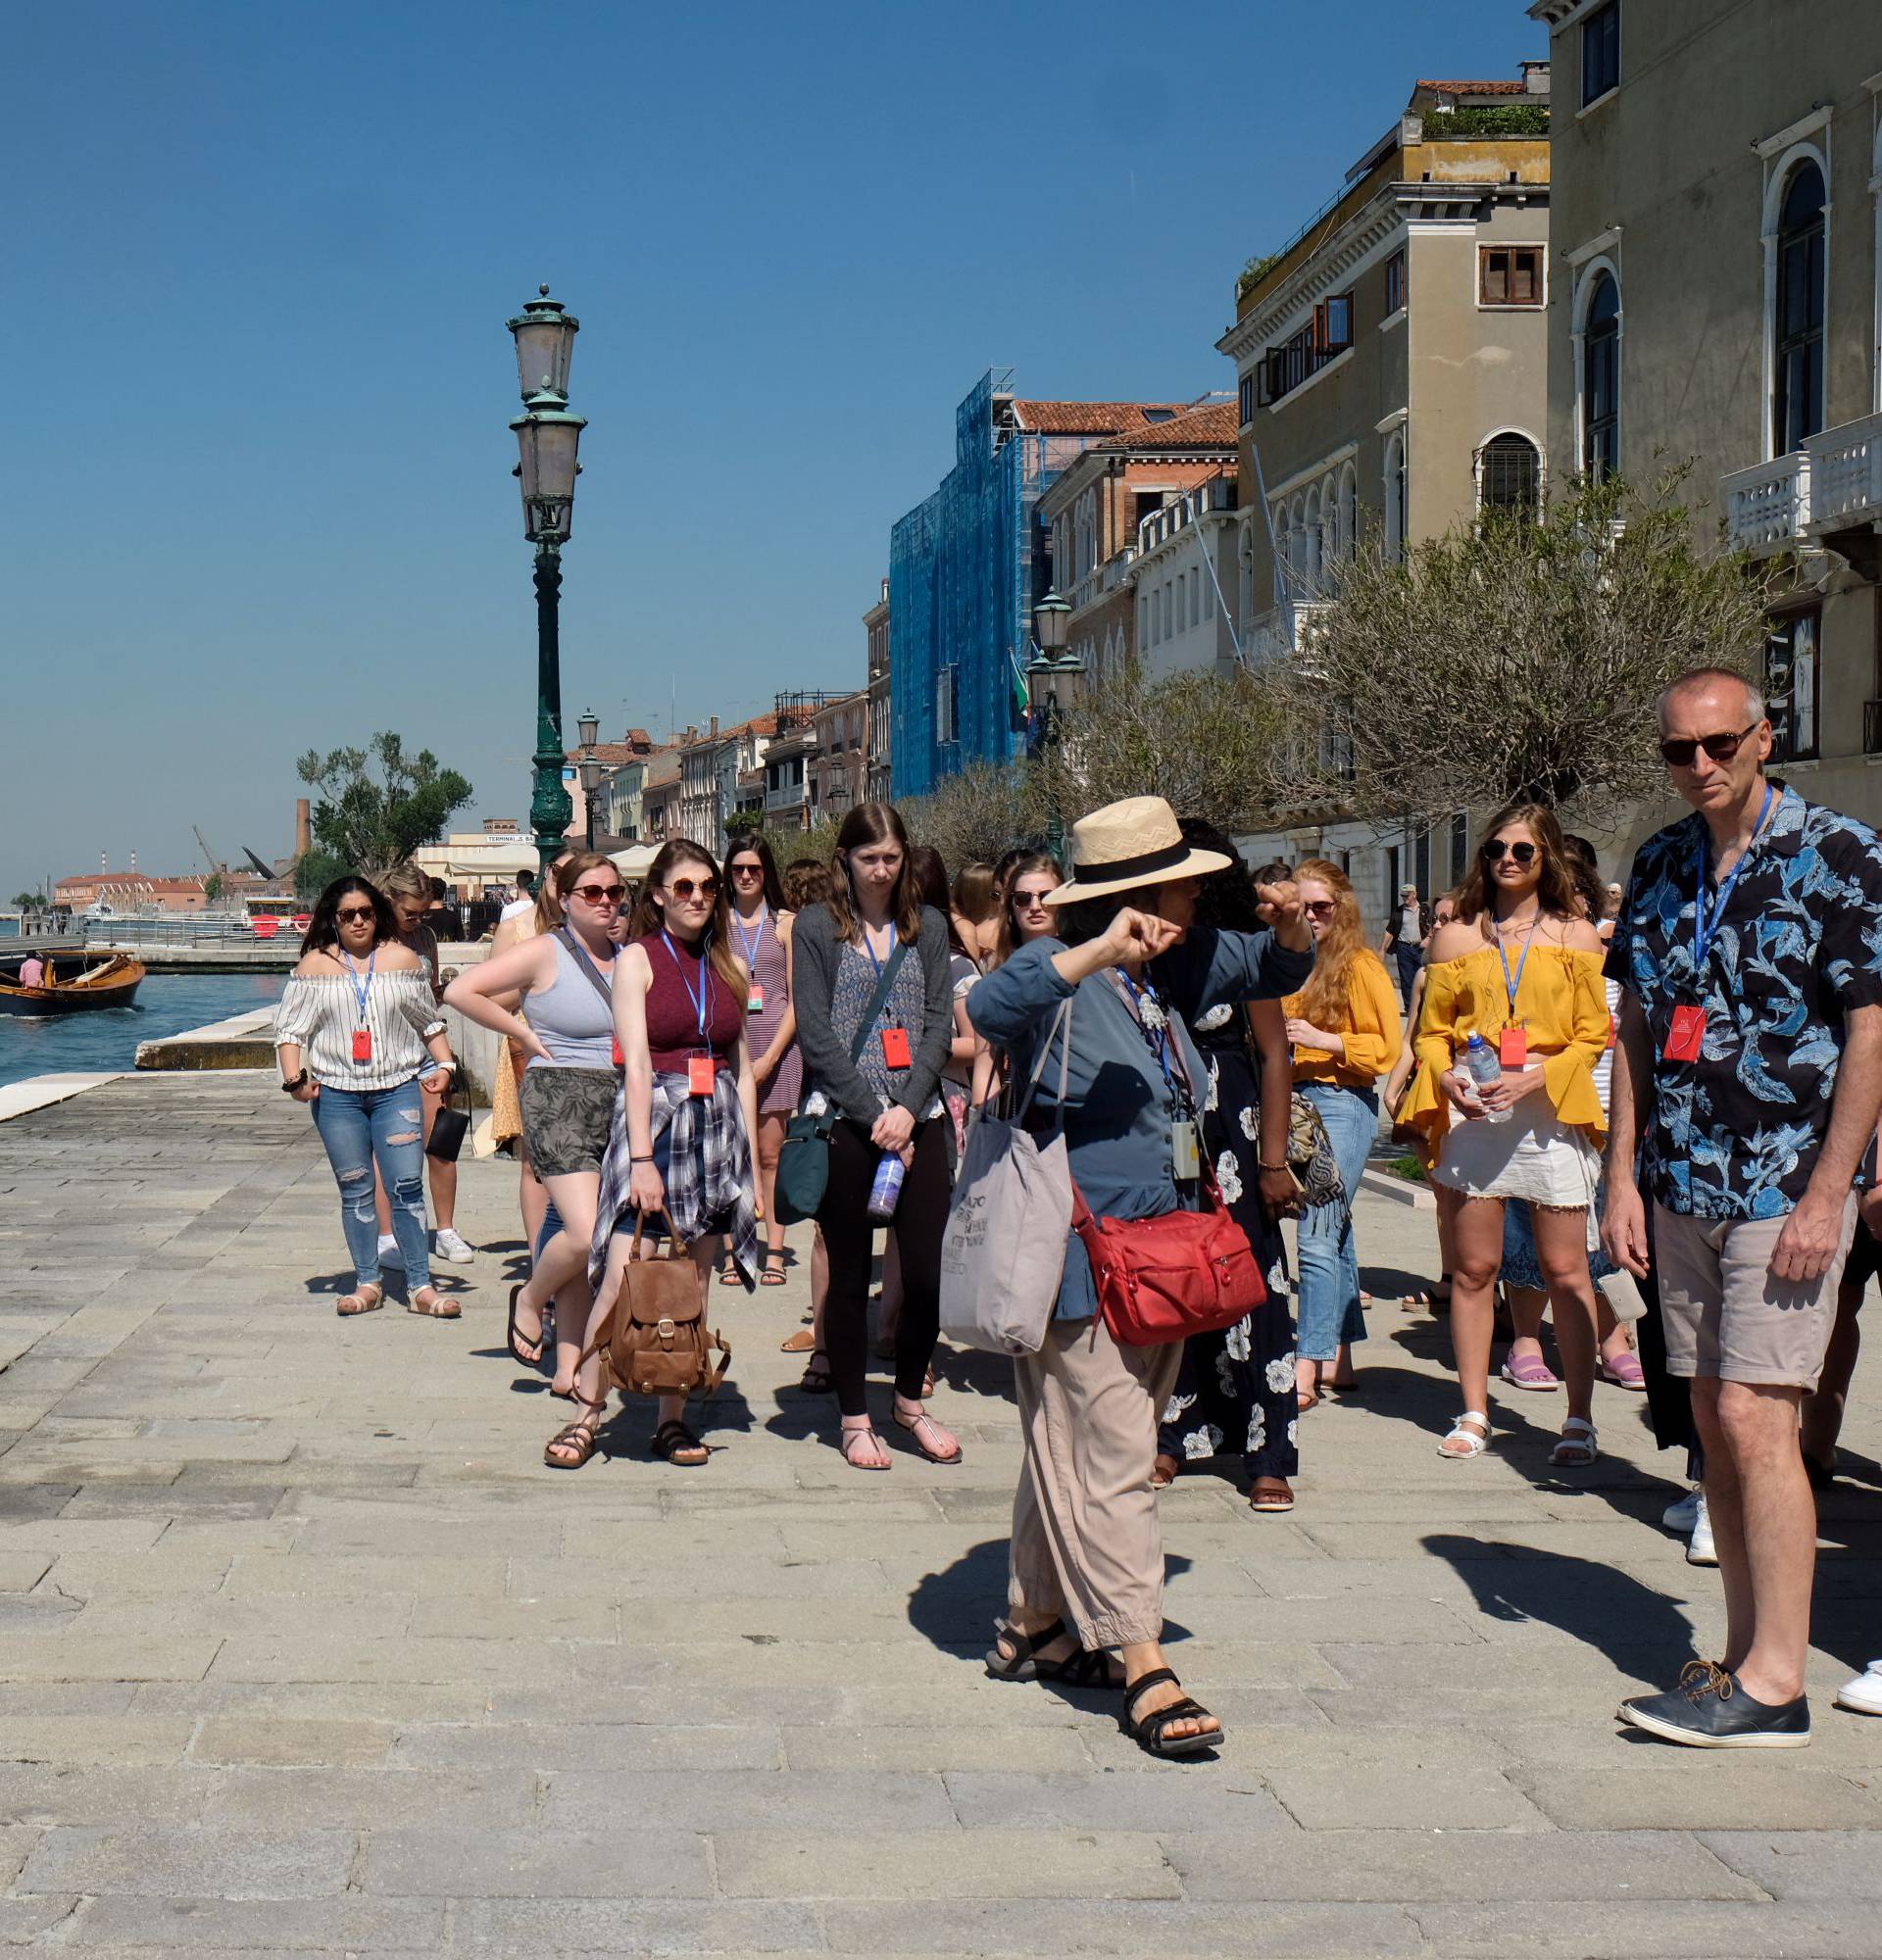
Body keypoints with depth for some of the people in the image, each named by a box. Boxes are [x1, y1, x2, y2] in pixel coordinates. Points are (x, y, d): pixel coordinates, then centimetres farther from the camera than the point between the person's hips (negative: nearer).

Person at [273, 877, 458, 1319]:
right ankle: (367, 1284, 14)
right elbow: (290, 1028, 4)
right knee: (355, 1192, 5)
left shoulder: (402, 959, 7)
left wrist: (444, 1064, 4)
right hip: (337, 1095, 1)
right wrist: (294, 1078, -8)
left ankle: (421, 1287, -4)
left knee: (407, 1187, -7)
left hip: (398, 1088, 0)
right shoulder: (315, 964, 5)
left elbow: (430, 1021, 16)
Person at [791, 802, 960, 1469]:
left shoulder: (928, 926, 11)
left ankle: (910, 1400, 20)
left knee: (926, 1268, 0)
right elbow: (816, 1034, -5)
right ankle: (854, 1418, 14)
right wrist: (873, 1117, -11)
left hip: (918, 1118, 3)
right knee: (850, 1273, 4)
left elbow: (940, 1025, 5)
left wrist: (907, 1108, -9)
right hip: (843, 1119, -2)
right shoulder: (816, 927, 2)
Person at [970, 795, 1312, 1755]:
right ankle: (1143, 1667, -5)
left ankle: (1033, 1625, 27)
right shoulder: (1060, 975, -13)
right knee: (1112, 1461, -7)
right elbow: (988, 1008, -35)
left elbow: (1271, 972, 25)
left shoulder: (1179, 970, 11)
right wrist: (1099, 952, -41)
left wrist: (1290, 929, 2)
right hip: (1082, 1266, -8)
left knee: (1069, 1452, 16)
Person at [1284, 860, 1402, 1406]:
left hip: (1342, 1102, -7)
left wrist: (1323, 1041, -16)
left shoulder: (1360, 966, -5)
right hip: (1297, 1102, 7)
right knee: (1335, 1233, 11)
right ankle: (1338, 1357, 15)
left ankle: (1306, 1371, -13)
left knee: (1316, 1236, -12)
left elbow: (1386, 1047, -8)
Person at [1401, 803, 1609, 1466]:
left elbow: (1593, 1034, 3)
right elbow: (1432, 1031, 13)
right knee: (1473, 1268, 4)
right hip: (1473, 1115, 2)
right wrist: (1445, 1078, -9)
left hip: (1551, 1113, -2)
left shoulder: (1576, 936, 7)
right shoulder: (1455, 937, 12)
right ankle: (1474, 1413, 13)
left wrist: (1533, 1078, -12)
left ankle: (1580, 1420, 4)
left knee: (1564, 1270, -2)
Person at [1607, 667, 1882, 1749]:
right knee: (1716, 1422, 8)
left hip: (1788, 1191, -6)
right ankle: (1748, 1653, 17)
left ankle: (1775, 1683, -6)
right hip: (1684, 1188, 6)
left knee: (1756, 1417, -11)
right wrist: (1624, 1175, 8)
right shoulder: (1661, 865, 10)